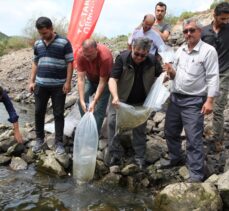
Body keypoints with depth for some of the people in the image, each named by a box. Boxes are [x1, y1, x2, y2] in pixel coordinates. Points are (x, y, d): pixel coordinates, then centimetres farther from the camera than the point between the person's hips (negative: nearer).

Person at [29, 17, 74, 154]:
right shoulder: (38, 44, 8)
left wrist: (68, 82, -12)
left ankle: (59, 143, 14)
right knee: (39, 112, 9)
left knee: (58, 114, 3)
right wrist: (32, 81, 9)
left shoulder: (64, 43, -7)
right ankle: (40, 139, 26)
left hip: (59, 85, -4)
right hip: (41, 84, 4)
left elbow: (70, 63, -7)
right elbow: (35, 63, 15)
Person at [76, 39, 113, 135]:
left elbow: (102, 82, -31)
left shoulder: (105, 56, -38)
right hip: (90, 79, 4)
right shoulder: (80, 54, -28)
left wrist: (94, 101, -36)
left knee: (99, 109, -10)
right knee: (81, 101, -5)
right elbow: (81, 79, -27)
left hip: (104, 80, -4)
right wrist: (82, 101, -34)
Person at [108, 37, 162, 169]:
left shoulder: (152, 61, -12)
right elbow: (113, 79, -24)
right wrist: (115, 97, -40)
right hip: (121, 100, -1)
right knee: (113, 122, -9)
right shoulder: (122, 58, -20)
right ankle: (115, 155, 3)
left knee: (140, 129, 9)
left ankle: (140, 157, 23)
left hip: (141, 102, 2)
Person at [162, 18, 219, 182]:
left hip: (194, 101, -7)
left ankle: (197, 173, 6)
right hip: (175, 98, 7)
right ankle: (176, 158, 38)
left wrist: (209, 100, -19)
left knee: (194, 138, -5)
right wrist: (171, 71, -7)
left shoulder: (208, 51, -9)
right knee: (171, 132, 17)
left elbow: (213, 77, -12)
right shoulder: (180, 50, 10)